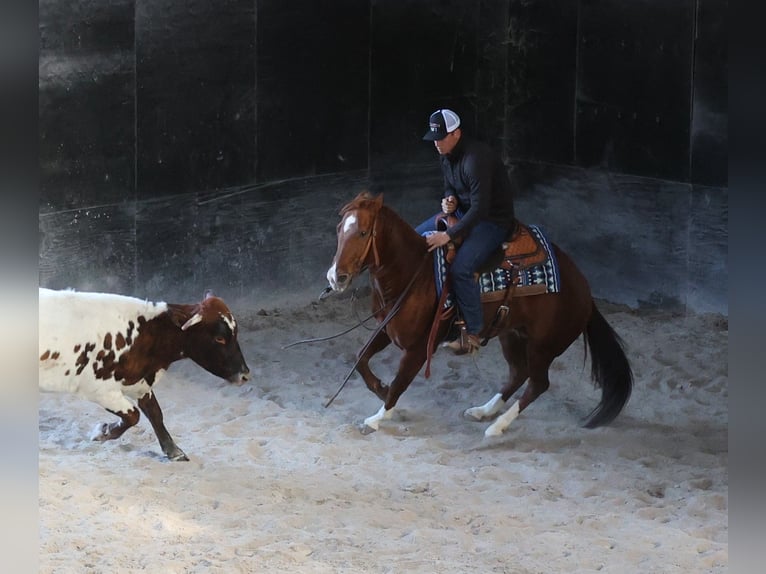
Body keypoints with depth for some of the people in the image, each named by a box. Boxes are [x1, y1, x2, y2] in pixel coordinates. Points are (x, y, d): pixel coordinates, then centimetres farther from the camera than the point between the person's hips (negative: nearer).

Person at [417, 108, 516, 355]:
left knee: (460, 269, -29)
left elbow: (479, 208, -32)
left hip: (493, 219, -10)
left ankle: (474, 331, -14)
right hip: (463, 211, 10)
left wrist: (449, 235, -34)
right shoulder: (446, 155, 0)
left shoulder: (476, 159, -30)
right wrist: (449, 200, -8)